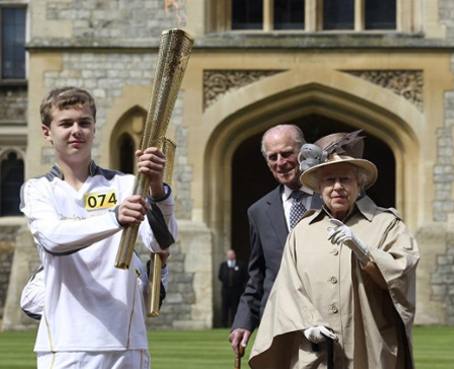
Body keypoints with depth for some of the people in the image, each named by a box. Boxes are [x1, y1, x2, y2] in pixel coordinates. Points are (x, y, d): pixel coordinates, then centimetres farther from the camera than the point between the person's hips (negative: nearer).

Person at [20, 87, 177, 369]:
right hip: (64, 346, -1)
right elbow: (53, 238, -16)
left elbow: (160, 242, -8)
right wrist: (114, 219, -34)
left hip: (126, 345, 1)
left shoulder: (124, 186, 8)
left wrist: (156, 189, -28)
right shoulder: (37, 191, 6)